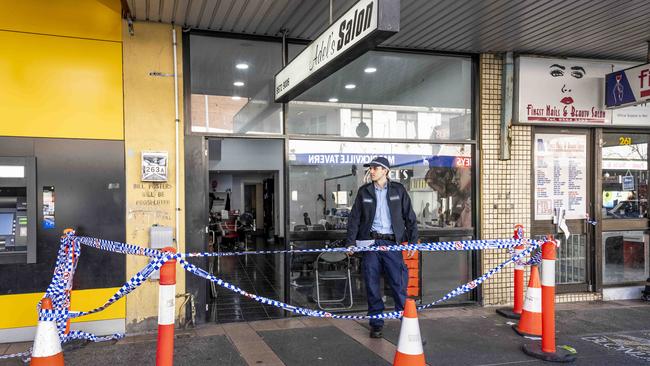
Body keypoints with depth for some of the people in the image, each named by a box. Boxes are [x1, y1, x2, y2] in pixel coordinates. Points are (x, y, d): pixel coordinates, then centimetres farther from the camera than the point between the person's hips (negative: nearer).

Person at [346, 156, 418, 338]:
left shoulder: (398, 190, 6)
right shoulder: (364, 191, 10)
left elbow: (410, 217, 8)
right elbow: (354, 218, 10)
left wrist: (412, 241, 0)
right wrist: (350, 242, 1)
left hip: (392, 243, -2)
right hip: (370, 242, 2)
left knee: (399, 284, -7)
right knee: (372, 286, 5)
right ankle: (376, 324, 17)